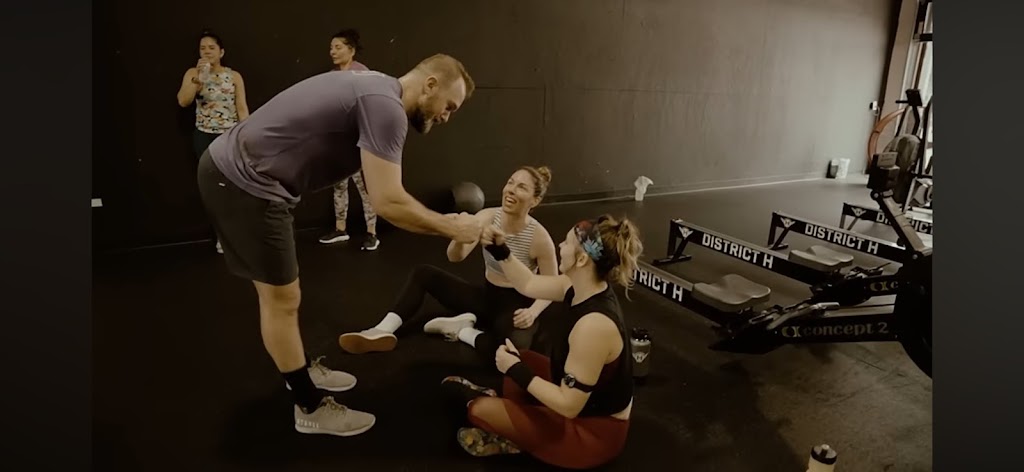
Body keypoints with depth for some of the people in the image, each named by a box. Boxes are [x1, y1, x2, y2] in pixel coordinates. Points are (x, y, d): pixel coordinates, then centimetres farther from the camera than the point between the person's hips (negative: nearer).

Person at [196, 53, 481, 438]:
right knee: (282, 299, 2)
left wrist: (440, 221, 15)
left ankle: (302, 372, 41)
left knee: (279, 294, 22)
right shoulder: (386, 106, -19)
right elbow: (387, 202, -24)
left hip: (231, 170, 10)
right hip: (244, 183, -10)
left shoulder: (374, 89, 13)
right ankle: (310, 408, 19)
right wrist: (451, 227, -11)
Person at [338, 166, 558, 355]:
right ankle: (383, 331, -16)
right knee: (423, 273, -7)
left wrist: (533, 311, -29)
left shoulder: (539, 237, -19)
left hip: (515, 305, -4)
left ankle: (463, 328, -14)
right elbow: (455, 257, -18)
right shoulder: (488, 217, -10)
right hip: (485, 295, 4)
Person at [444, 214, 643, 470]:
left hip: (594, 431, -9)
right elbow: (528, 284, 8)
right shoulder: (582, 287, -10)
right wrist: (501, 251, -3)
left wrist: (516, 371, -23)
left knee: (480, 409, -10)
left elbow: (568, 405, -31)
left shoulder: (594, 324, -37)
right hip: (578, 396, 9)